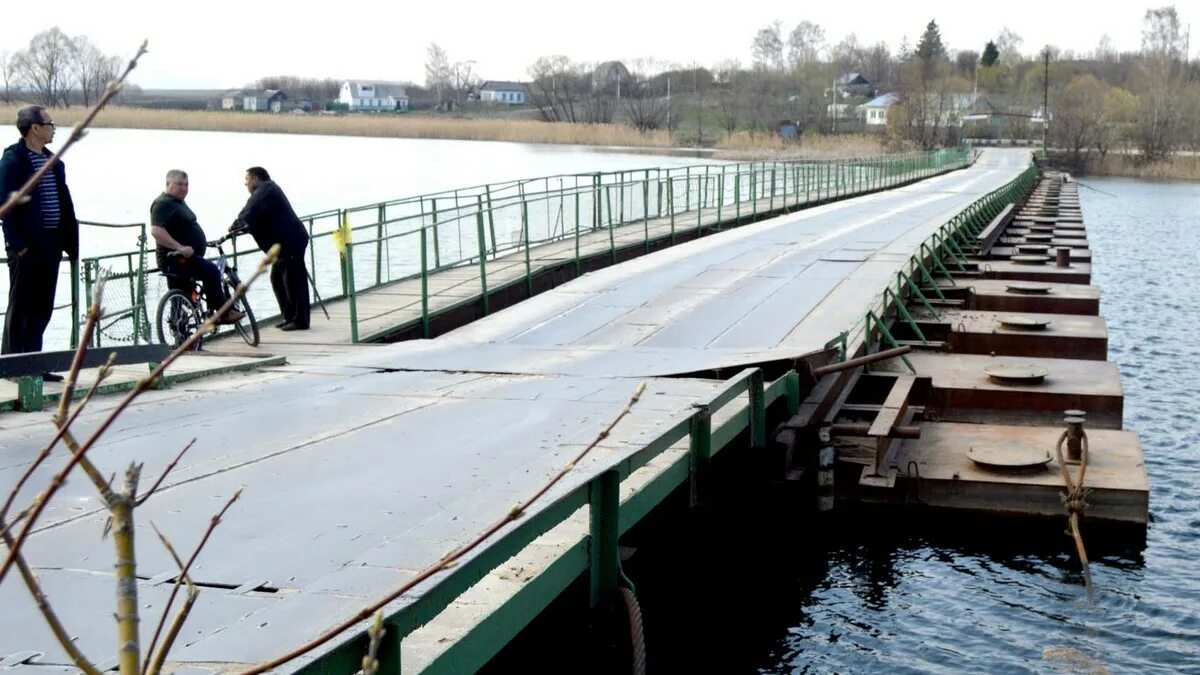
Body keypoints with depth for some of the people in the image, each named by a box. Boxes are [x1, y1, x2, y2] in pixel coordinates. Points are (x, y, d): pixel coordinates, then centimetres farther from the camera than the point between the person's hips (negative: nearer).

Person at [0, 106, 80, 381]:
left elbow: (65, 202, 14)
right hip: (28, 245, -7)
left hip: (51, 243, 7)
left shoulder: (52, 160, 15)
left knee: (42, 307, 11)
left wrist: (70, 240, 7)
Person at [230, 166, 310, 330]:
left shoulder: (265, 189, -11)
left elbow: (250, 214, -24)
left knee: (293, 281, -7)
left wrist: (235, 226, -16)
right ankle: (289, 317, 20)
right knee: (277, 279, 14)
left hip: (291, 242, -11)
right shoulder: (267, 189, 21)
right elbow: (260, 219, 19)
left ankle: (300, 321, -3)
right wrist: (242, 228, 6)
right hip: (284, 243, 11)